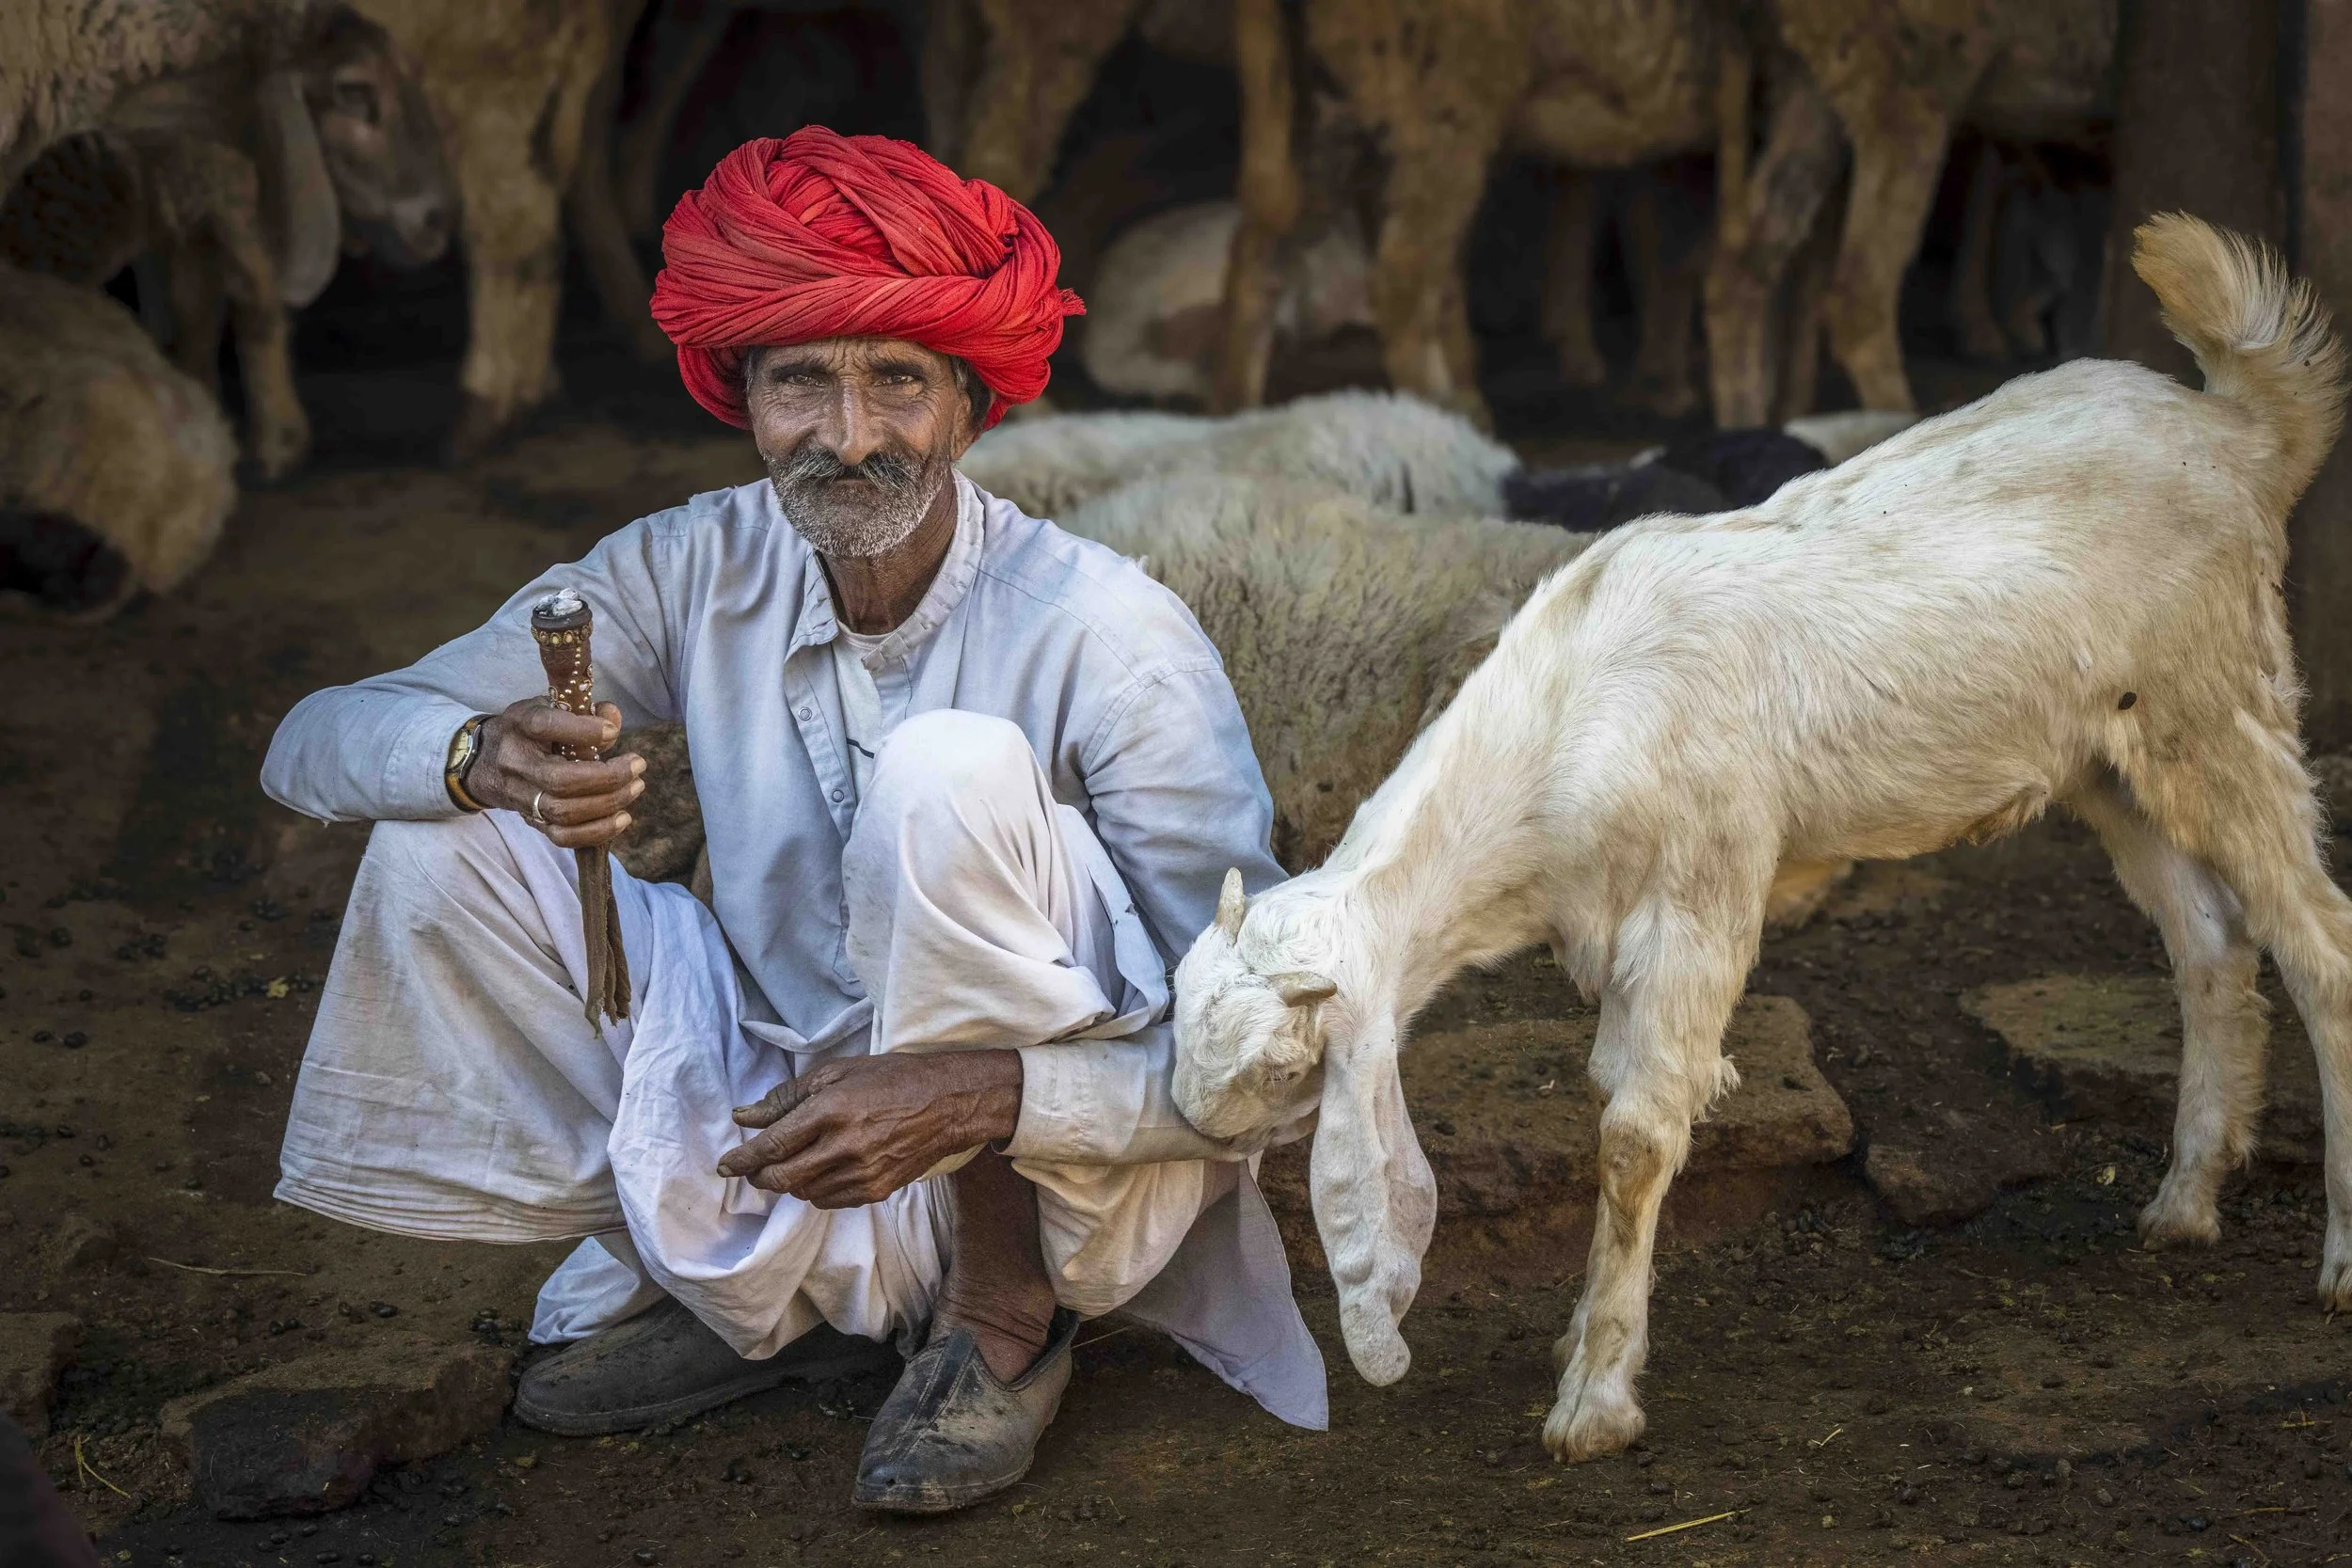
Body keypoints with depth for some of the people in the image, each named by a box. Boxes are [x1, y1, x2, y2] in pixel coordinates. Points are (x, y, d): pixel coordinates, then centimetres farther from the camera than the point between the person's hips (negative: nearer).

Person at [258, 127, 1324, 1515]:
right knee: (441, 838, -11)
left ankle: (1007, 1323, -10)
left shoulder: (1109, 634, -20)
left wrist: (981, 1092, -37)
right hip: (796, 1132, 4)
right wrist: (484, 760, -31)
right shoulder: (695, 573, -7)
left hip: (1061, 1175, -4)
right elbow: (315, 743, -7)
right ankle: (738, 1288, 5)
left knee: (951, 769, -30)